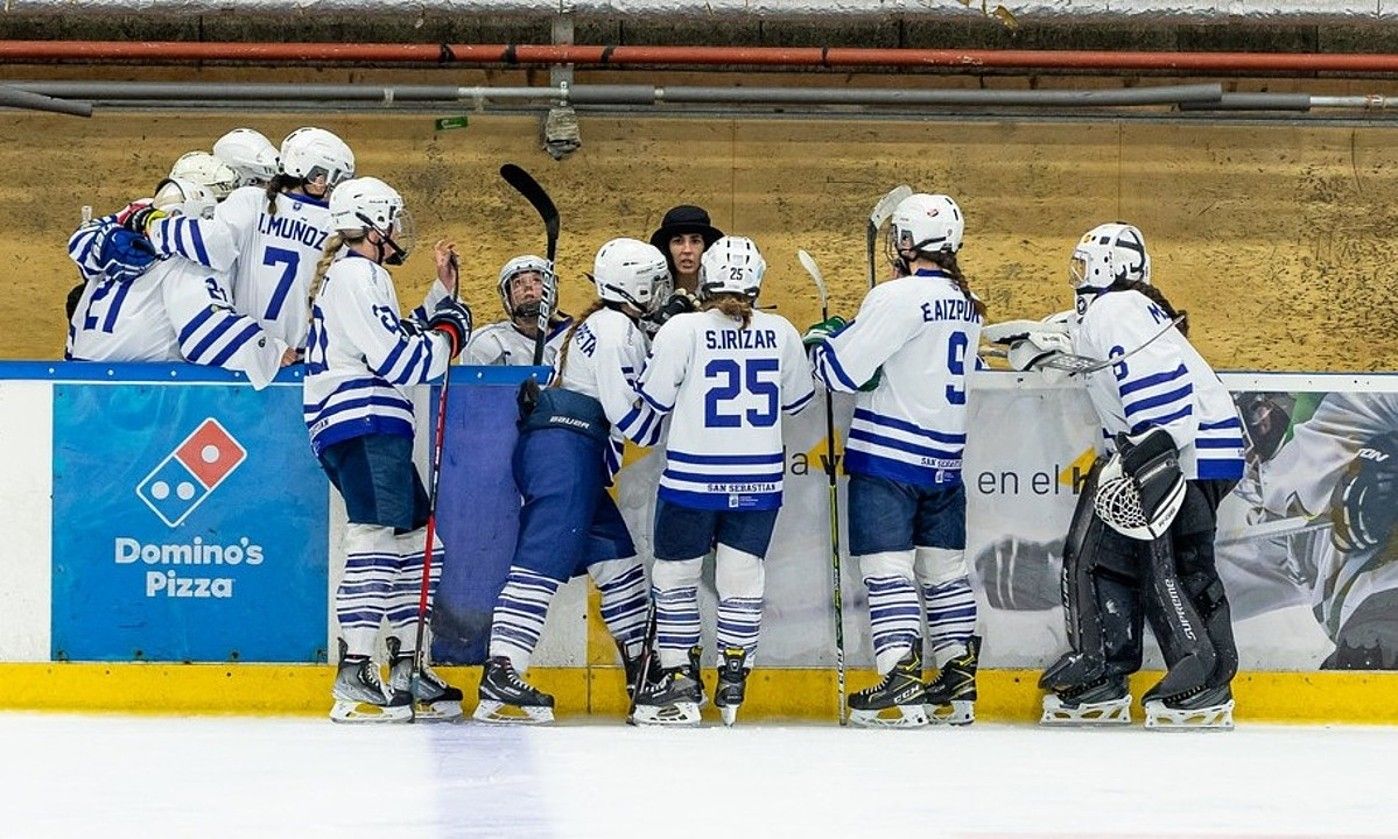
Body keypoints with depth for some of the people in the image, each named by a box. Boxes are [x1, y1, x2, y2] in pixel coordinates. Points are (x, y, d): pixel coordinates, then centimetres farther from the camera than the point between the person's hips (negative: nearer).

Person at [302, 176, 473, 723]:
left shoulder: (362, 276, 25)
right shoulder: (356, 275, -8)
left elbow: (405, 344, 24)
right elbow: (401, 362, -15)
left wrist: (444, 295, 21)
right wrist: (451, 330, -1)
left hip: (376, 431, 11)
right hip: (362, 426, -11)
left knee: (415, 537, 13)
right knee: (374, 537, -18)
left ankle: (405, 669, 18)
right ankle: (354, 677, -25)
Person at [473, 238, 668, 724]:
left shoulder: (597, 324, 24)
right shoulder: (615, 328, -7)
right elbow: (624, 415, -12)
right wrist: (672, 425, 1)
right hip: (566, 450, -10)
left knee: (617, 554, 16)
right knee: (544, 559, -17)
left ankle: (642, 667, 23)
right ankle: (500, 676, -26)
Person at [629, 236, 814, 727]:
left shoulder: (682, 329, -10)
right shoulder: (781, 332, 0)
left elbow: (654, 399, -3)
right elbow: (797, 399, 13)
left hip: (692, 478, -3)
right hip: (759, 479, 3)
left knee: (675, 576, 10)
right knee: (741, 578, 10)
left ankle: (677, 682, 8)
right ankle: (732, 683, 10)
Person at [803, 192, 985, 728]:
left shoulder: (898, 298, -15)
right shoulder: (966, 304, 11)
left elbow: (844, 372, -14)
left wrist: (824, 340, 7)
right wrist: (851, 334, 19)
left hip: (889, 457, -8)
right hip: (945, 460, 8)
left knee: (888, 569, -7)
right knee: (944, 570, 14)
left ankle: (902, 687, -13)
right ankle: (958, 684, 17)